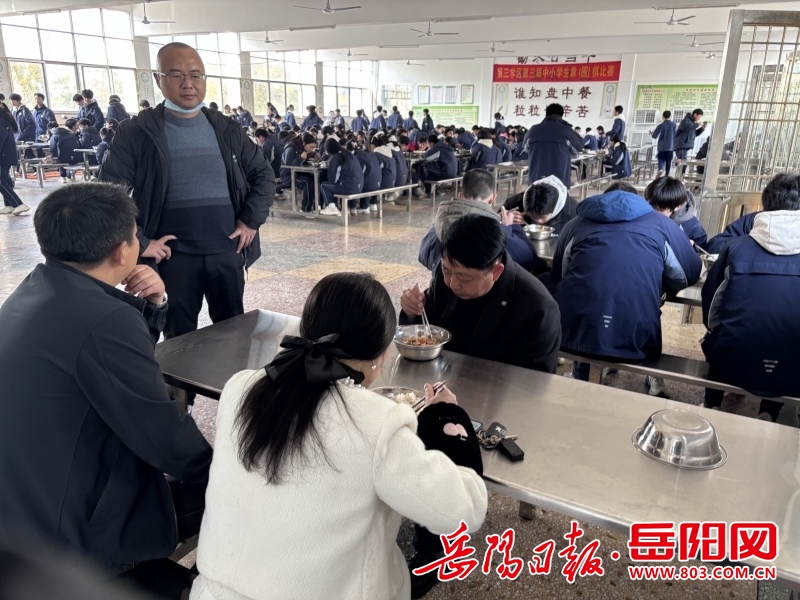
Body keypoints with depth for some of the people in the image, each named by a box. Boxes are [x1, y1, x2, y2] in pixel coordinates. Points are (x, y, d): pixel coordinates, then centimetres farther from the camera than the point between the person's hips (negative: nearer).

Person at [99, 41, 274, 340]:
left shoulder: (226, 130, 7)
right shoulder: (136, 133, -4)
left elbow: (263, 175, 13)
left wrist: (251, 220, 1)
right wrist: (140, 243, -12)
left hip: (227, 253, 3)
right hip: (173, 258, -3)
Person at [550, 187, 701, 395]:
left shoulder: (577, 223, 22)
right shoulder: (661, 224, 21)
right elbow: (688, 275, 26)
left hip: (575, 329, 1)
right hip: (635, 335, 0)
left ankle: (581, 378, 39)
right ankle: (654, 379, 37)